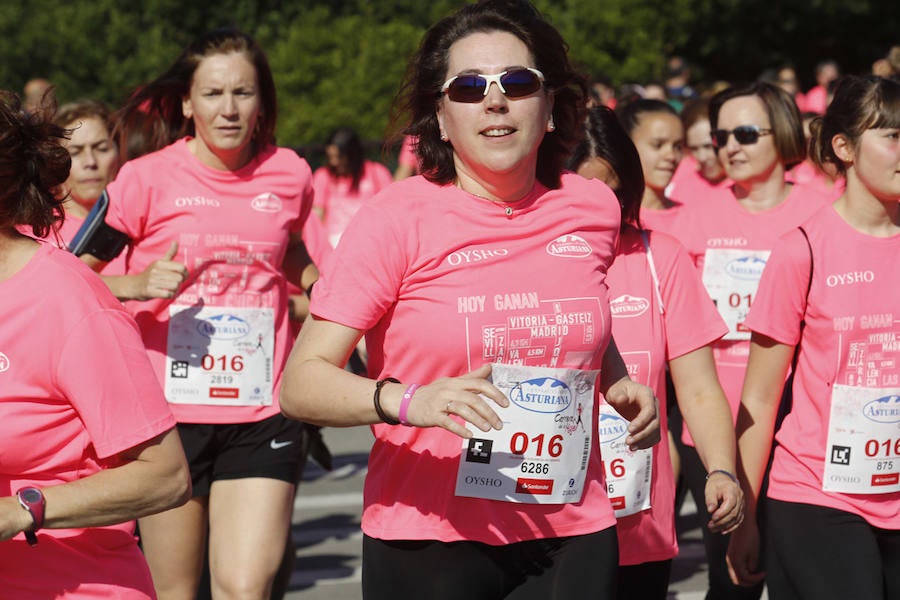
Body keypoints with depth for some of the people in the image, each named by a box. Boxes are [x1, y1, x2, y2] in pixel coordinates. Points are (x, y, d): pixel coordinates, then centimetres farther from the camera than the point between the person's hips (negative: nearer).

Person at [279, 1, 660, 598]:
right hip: (428, 542, -3)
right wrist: (408, 402, -31)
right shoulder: (396, 218, -9)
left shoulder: (593, 208, 4)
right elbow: (301, 382, -14)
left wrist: (620, 385, 7)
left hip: (572, 538, 3)